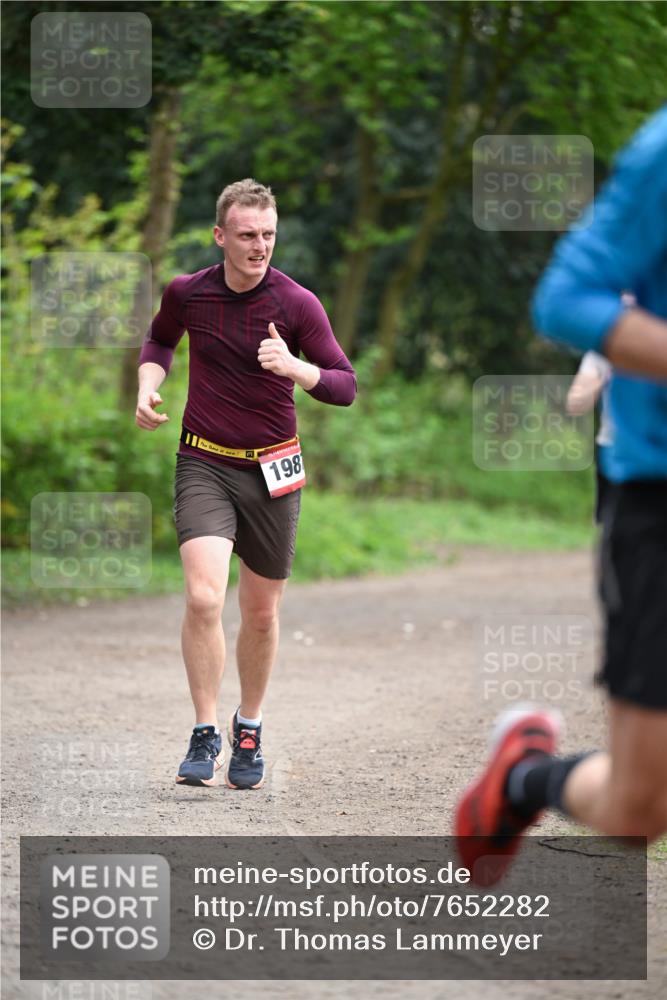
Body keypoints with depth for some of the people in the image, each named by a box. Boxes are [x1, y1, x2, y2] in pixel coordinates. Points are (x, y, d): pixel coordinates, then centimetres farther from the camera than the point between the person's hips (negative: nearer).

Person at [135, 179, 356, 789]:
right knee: (203, 597, -20)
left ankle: (249, 731, 31)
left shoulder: (297, 303, -8)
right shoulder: (186, 293, -2)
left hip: (272, 470, 0)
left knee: (261, 613, 9)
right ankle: (204, 736, -9)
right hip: (204, 464, 0)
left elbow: (345, 386, -7)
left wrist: (294, 367, -26)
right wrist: (148, 387, 2)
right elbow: (160, 339, 21)